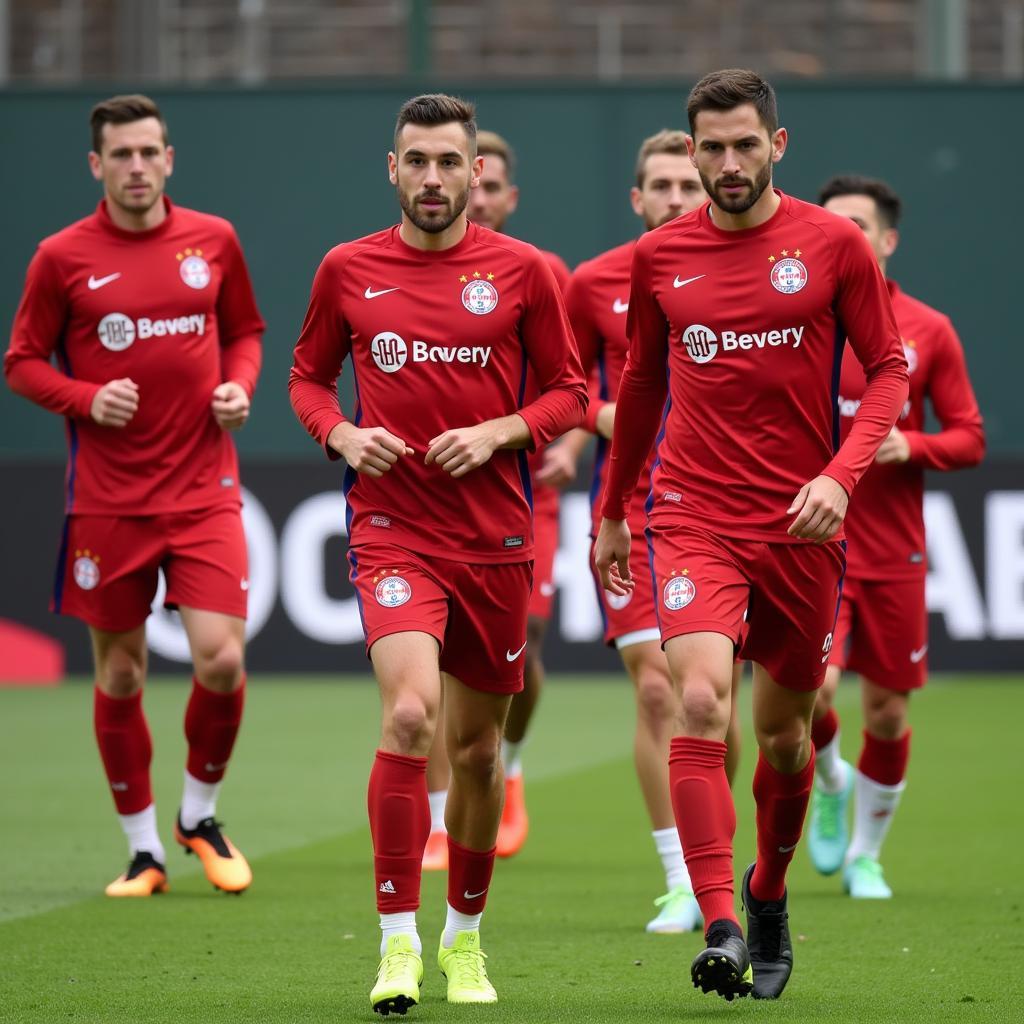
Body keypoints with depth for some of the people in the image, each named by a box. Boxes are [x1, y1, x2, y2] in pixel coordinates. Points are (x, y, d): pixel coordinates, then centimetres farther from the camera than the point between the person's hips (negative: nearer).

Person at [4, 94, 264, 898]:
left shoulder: (213, 241, 4)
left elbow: (245, 331, 17)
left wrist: (239, 385, -3)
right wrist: (87, 398, -14)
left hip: (203, 490, 1)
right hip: (107, 497, -1)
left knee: (222, 659, -11)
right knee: (120, 675, 5)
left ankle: (200, 814, 15)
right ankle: (144, 848, 19)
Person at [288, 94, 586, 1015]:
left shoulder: (521, 271, 2)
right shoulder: (347, 270, 3)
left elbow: (570, 391, 6)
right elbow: (308, 376, 15)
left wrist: (496, 433, -11)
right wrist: (341, 434, -5)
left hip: (495, 539, 2)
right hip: (393, 532, -2)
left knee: (478, 750, 11)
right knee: (409, 714, -23)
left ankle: (465, 938, 32)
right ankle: (398, 945, -18)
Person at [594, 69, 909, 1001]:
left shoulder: (833, 244, -1)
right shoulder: (660, 257, 4)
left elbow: (889, 370, 2)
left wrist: (841, 474, -14)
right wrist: (613, 513, 23)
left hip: (801, 524, 0)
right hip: (694, 519, 0)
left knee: (784, 732, 11)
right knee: (700, 704, -20)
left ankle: (769, 899, 36)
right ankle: (721, 929, -23)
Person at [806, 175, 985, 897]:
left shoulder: (929, 332, 0)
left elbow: (970, 440, 1)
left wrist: (912, 446, -17)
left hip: (894, 552, 1)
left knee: (888, 714, 5)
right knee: (811, 688, -19)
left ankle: (866, 854, 26)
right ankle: (830, 783, 15)